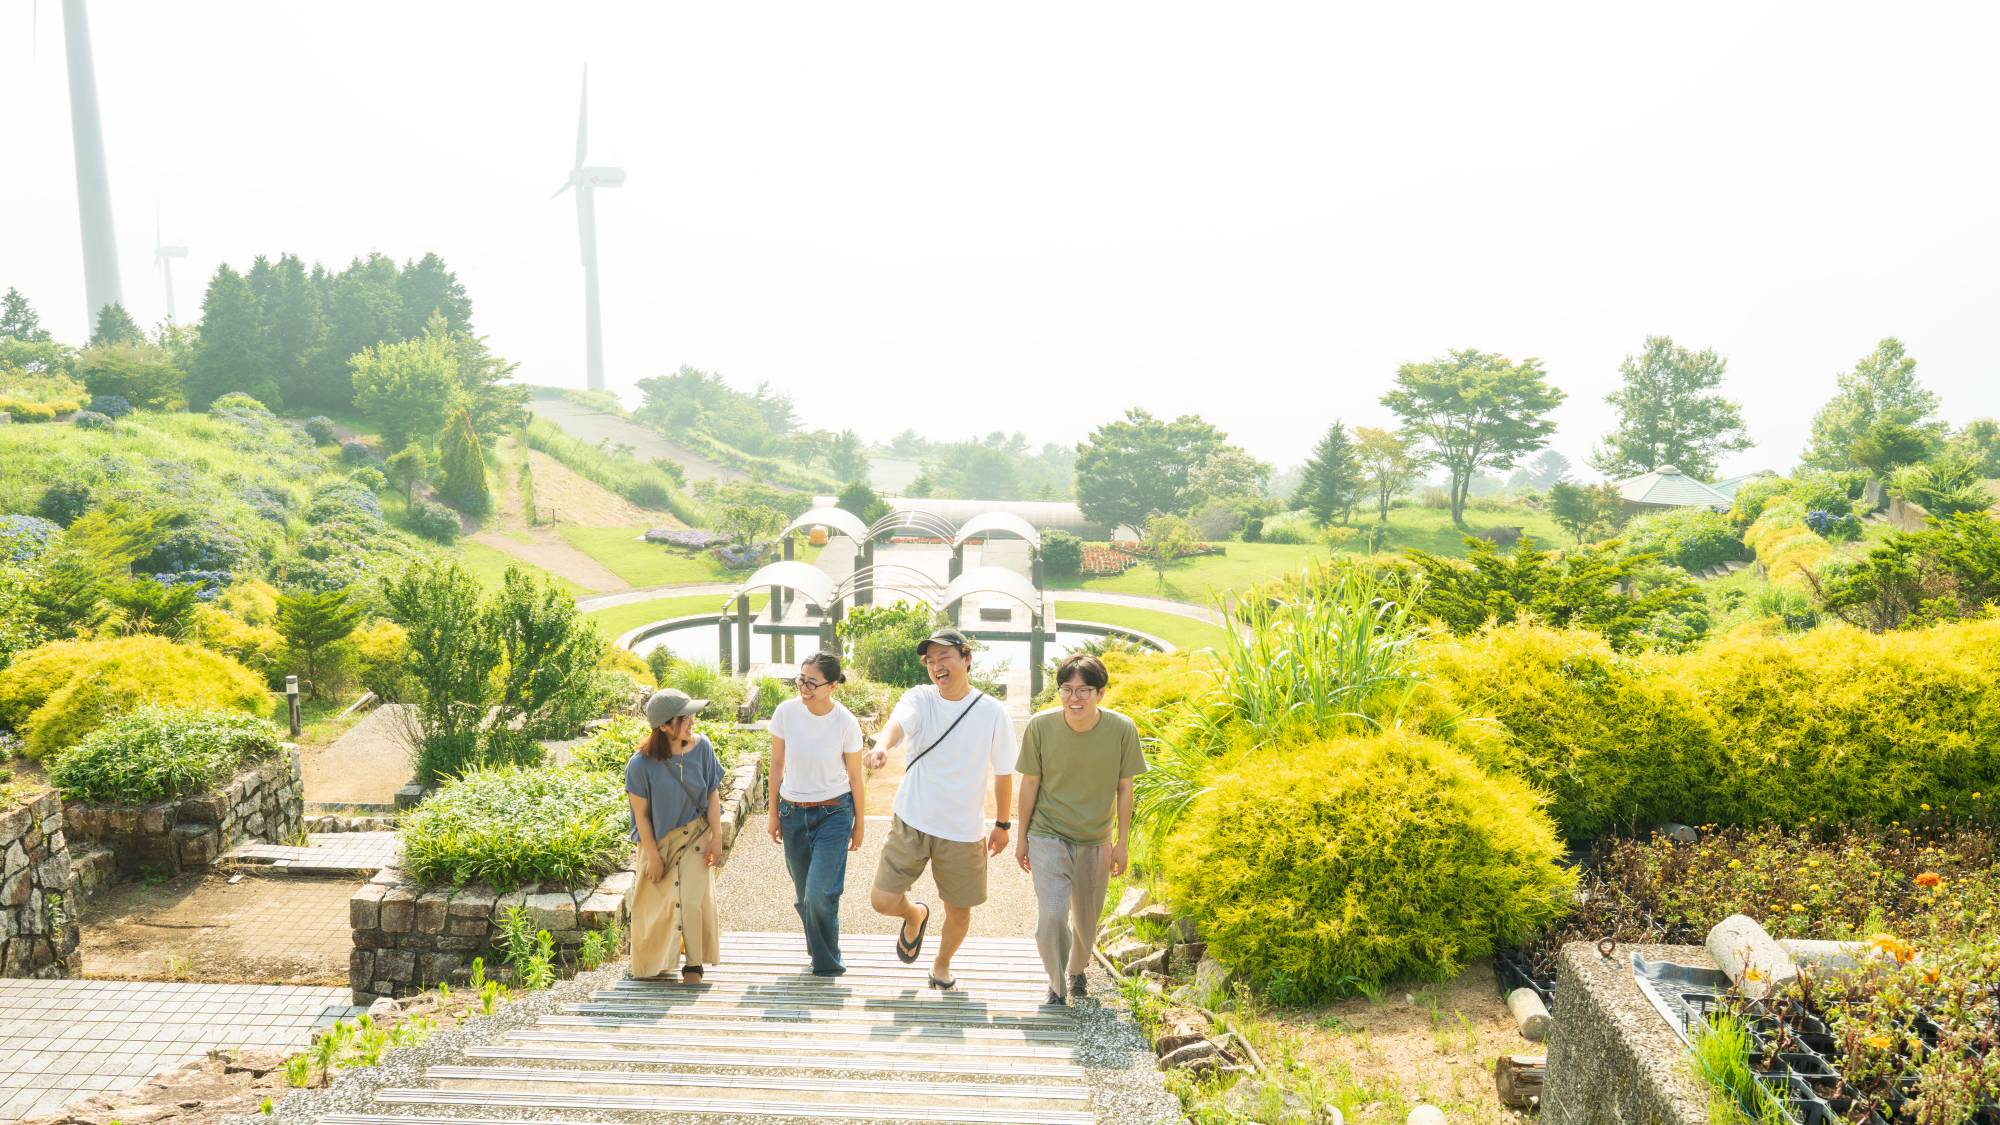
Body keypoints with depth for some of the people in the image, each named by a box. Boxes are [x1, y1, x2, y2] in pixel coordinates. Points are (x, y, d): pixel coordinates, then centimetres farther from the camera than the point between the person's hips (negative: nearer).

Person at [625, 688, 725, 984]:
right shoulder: (641, 764, -23)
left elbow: (713, 793, -6)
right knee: (656, 902, 11)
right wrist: (653, 856, -10)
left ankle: (693, 965, 15)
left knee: (694, 900, -2)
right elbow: (641, 814, -14)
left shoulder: (701, 747, -15)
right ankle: (652, 964, 34)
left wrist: (716, 837, -8)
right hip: (659, 840, -1)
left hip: (695, 836, 1)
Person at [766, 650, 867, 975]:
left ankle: (826, 961, 13)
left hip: (833, 813, -3)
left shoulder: (846, 723, -15)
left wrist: (859, 823, 4)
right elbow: (776, 765, 3)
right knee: (803, 894, 11)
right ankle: (819, 948, 35)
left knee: (820, 894, -10)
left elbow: (855, 778, -3)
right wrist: (773, 814, 8)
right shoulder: (786, 712, -10)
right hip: (793, 811, 3)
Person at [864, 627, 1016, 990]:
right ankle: (915, 915, 32)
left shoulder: (993, 713, -7)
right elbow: (899, 721, -32)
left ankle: (942, 965, 44)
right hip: (911, 823, 0)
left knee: (959, 912, 11)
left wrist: (1002, 825, 11)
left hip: (964, 832, 0)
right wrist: (883, 745, -55)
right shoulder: (919, 699, -8)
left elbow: (1003, 772, 4)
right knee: (882, 900, -5)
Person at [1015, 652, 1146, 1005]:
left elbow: (1124, 789, -4)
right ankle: (1057, 984, 11)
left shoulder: (1122, 730, -17)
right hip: (1048, 835, -2)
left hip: (1095, 841, 2)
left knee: (1087, 920, 17)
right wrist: (1022, 838, 2)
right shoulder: (1041, 726, -19)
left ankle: (1078, 969, 49)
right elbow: (1030, 783, -5)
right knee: (1052, 914, -17)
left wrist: (1121, 843, 0)